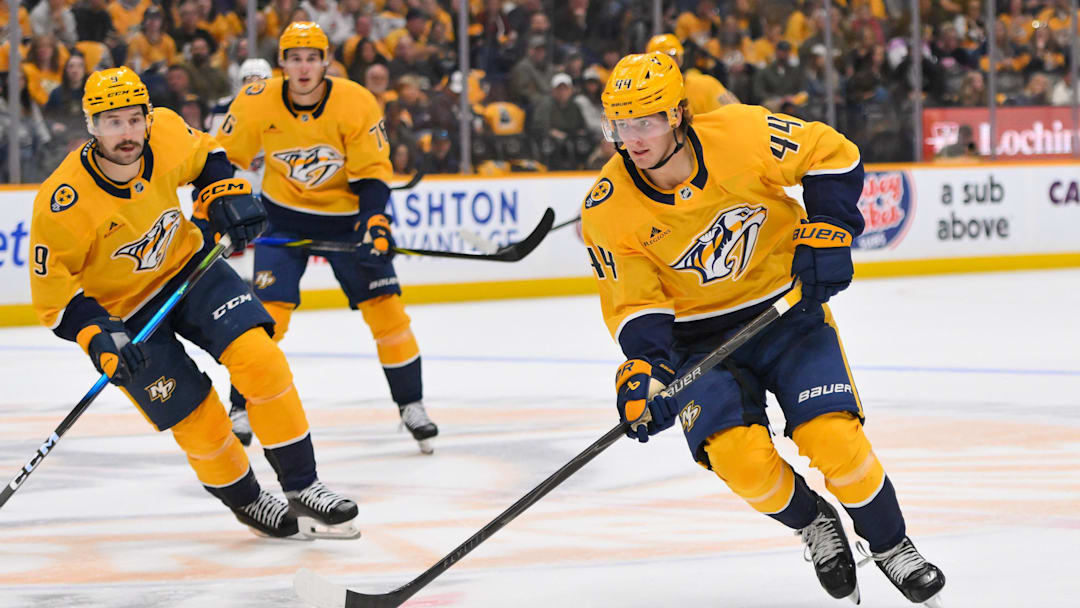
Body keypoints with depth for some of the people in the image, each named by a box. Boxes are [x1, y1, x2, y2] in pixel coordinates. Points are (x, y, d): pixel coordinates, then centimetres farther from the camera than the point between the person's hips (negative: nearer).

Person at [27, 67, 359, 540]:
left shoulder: (167, 134, -18)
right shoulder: (64, 204, -29)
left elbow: (205, 156, 8)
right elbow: (50, 287, -19)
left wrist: (225, 193, -7)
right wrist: (97, 335, -30)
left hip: (187, 265, 3)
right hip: (122, 309, -3)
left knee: (259, 358, -16)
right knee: (199, 420, -7)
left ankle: (302, 488, -4)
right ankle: (247, 501, 22)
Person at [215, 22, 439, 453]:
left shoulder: (357, 104, -19)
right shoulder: (256, 103, -17)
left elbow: (372, 173, -14)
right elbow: (223, 158, -4)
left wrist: (375, 222, -27)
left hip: (346, 215, 0)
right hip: (283, 214, 0)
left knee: (384, 306, -4)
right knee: (268, 312, -12)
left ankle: (411, 406, 11)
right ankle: (242, 409, 2)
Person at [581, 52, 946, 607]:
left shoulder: (740, 135, -19)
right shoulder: (609, 211, -15)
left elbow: (832, 155, -6)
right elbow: (634, 305, -11)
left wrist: (825, 234, -14)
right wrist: (646, 368, -27)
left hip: (787, 306, -1)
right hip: (700, 337, 1)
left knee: (833, 438, -17)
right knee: (738, 456, -21)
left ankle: (890, 545, 11)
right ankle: (813, 525, 11)